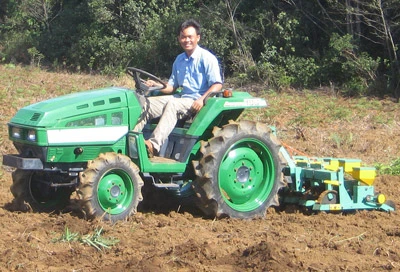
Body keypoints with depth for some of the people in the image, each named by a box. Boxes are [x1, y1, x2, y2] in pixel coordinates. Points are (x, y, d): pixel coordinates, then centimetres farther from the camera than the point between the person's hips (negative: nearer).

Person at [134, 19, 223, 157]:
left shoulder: (206, 58, -6)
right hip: (180, 98, 8)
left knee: (172, 104, -35)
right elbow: (172, 87, 18)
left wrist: (202, 99, -26)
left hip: (197, 102, -8)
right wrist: (157, 86, -2)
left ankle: (154, 145, -46)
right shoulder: (179, 60, 16)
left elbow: (217, 84, -13)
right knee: (148, 103, -11)